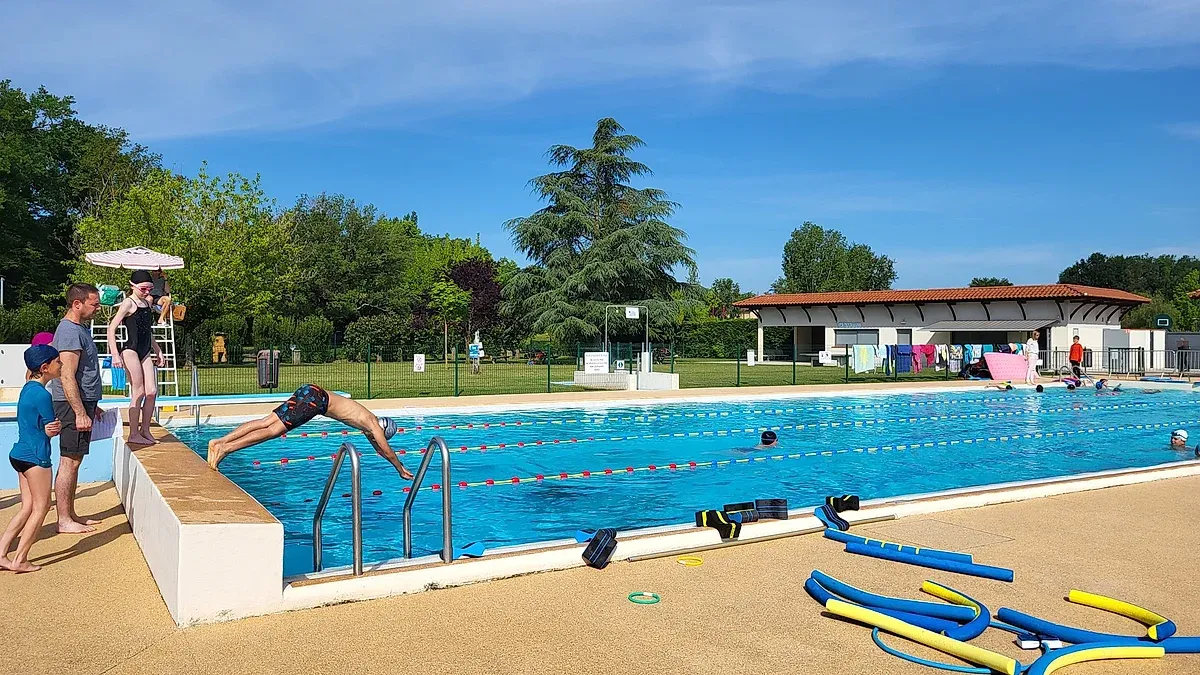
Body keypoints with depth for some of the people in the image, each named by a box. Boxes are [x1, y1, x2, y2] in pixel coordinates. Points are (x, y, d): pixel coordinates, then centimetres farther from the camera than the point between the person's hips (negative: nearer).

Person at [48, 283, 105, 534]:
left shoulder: (81, 328, 16)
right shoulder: (69, 331, -16)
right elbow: (67, 377, -22)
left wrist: (92, 405, 25)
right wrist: (80, 413, -23)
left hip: (82, 402, 10)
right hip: (72, 404, -10)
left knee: (74, 461, 13)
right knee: (69, 461, -5)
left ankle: (70, 515, 21)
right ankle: (64, 521, 0)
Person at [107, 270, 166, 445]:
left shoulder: (148, 303, 16)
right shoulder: (128, 303, -7)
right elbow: (111, 329, -11)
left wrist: (158, 351, 25)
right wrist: (115, 355, -16)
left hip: (145, 352, 7)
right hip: (131, 350, -7)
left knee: (152, 392, 2)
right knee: (138, 392, -5)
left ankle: (145, 431, 12)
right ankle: (134, 434, 2)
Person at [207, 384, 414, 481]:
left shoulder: (369, 421, 26)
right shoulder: (374, 424, 6)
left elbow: (376, 444, 45)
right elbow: (387, 451, 11)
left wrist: (380, 451, 58)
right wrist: (401, 469, 24)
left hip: (309, 392, 7)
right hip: (315, 399, -7)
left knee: (267, 422, 0)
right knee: (273, 429, -14)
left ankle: (219, 441, -7)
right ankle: (226, 448, -23)